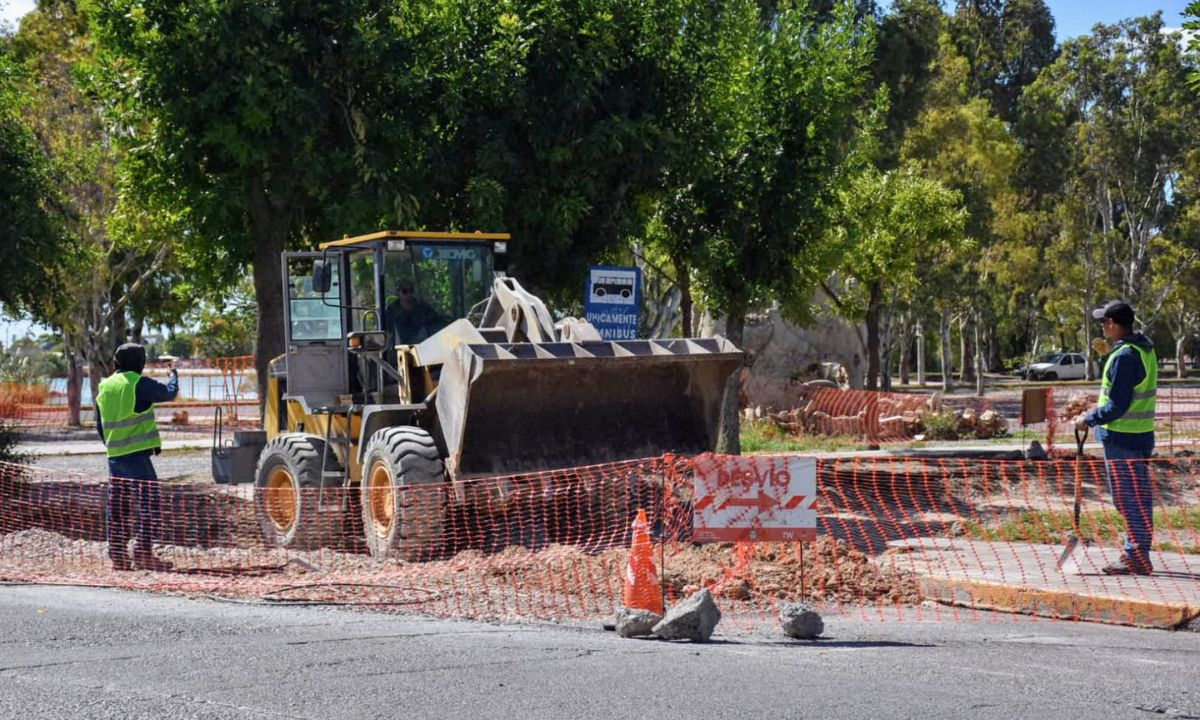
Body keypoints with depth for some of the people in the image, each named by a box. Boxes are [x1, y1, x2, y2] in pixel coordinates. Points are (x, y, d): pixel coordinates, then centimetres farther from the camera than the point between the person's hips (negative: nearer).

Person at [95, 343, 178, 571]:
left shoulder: (104, 387, 12)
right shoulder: (139, 384, -10)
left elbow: (100, 426, 18)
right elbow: (169, 393, 0)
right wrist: (174, 374, 19)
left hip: (114, 456, 7)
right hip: (137, 455, -7)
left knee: (117, 507, 11)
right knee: (148, 503, -4)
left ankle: (117, 555, 13)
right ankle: (143, 552, -9)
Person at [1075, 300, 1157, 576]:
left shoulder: (1124, 356, -20)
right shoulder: (1144, 348, 11)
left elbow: (1117, 406, -22)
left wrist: (1088, 419, -9)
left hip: (1122, 439, -10)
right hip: (1140, 435, 10)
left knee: (1130, 499, -4)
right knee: (1136, 498, 16)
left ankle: (1138, 557, 1)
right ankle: (1136, 553, 24)